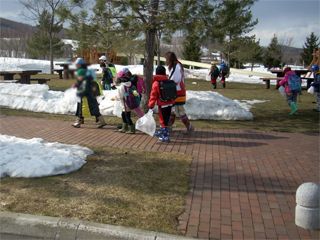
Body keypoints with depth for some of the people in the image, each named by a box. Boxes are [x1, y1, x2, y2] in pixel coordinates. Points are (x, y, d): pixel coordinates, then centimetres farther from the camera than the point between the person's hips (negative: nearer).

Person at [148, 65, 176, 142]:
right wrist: (172, 101, 23)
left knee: (163, 120, 1)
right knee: (165, 119, 20)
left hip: (162, 105, -7)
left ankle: (166, 136, 2)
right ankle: (161, 132, 37)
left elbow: (153, 96, -12)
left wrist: (150, 105, -3)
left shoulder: (156, 83, -14)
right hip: (170, 103, 7)